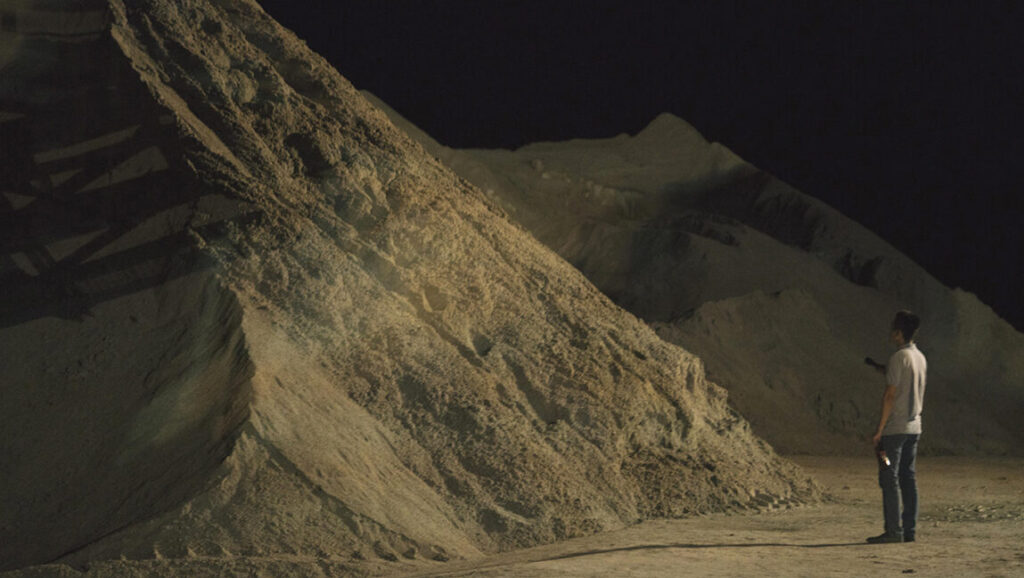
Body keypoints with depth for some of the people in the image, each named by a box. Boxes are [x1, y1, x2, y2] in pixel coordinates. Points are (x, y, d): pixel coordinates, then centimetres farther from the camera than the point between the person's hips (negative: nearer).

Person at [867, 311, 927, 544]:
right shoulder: (920, 358, 12)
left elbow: (890, 395, -16)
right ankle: (910, 530, 8)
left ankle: (893, 530, -8)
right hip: (914, 426, 8)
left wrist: (880, 429, -15)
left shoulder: (898, 358, -14)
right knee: (908, 477, 9)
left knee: (889, 477, -5)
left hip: (895, 427, -8)